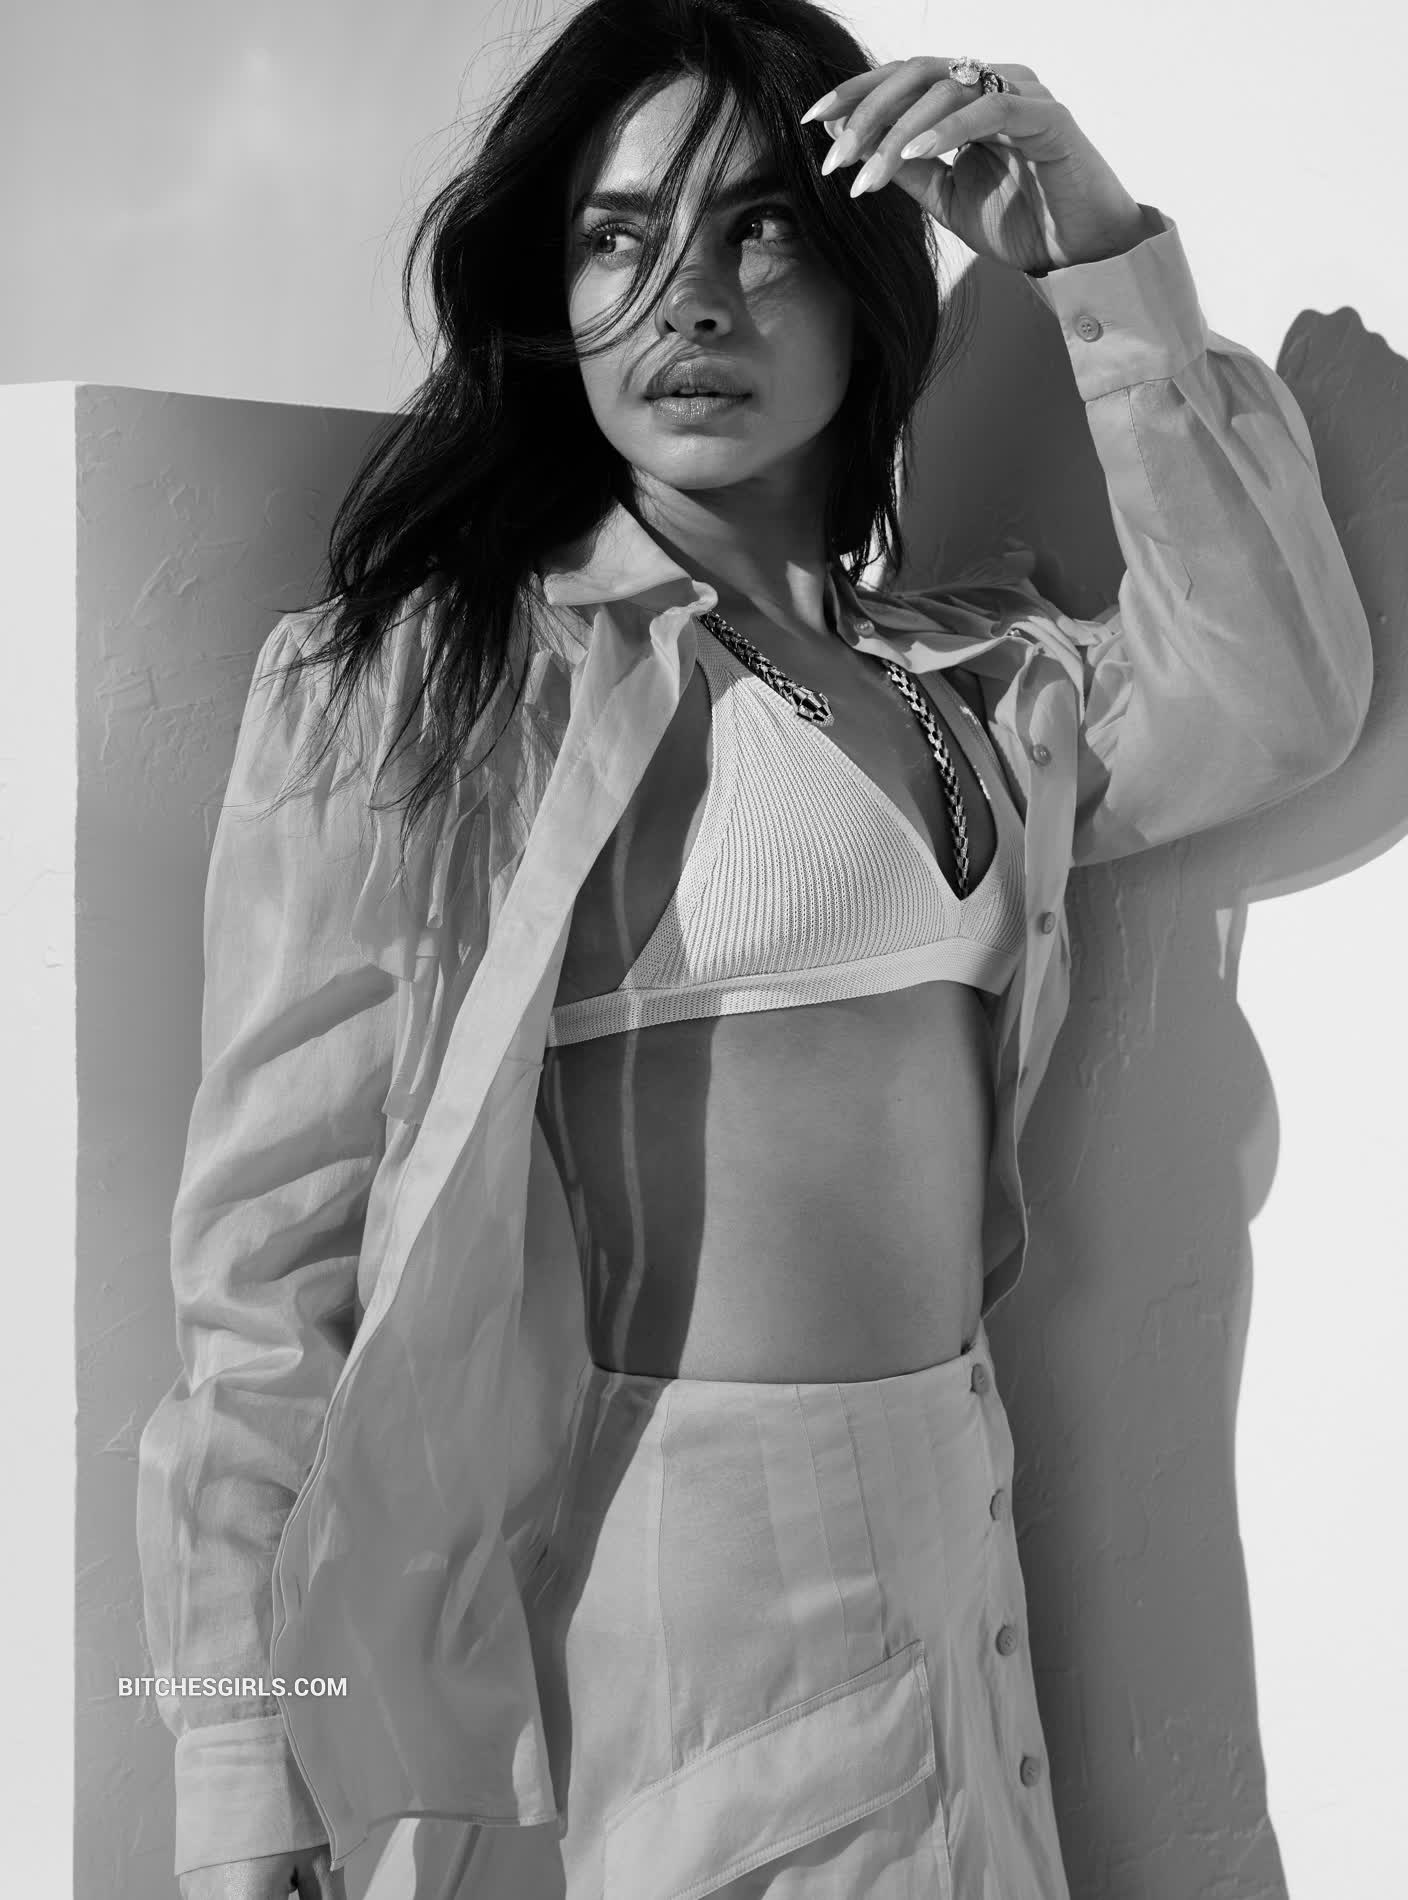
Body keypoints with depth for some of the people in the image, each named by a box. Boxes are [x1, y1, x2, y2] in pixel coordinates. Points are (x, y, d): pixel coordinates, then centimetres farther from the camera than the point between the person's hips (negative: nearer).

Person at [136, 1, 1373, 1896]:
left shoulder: (976, 683, 11)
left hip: (960, 1568, 6)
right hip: (623, 1590, -5)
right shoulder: (402, 692, -6)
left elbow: (1274, 709, -5)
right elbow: (277, 1247, -10)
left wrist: (1107, 261, -10)